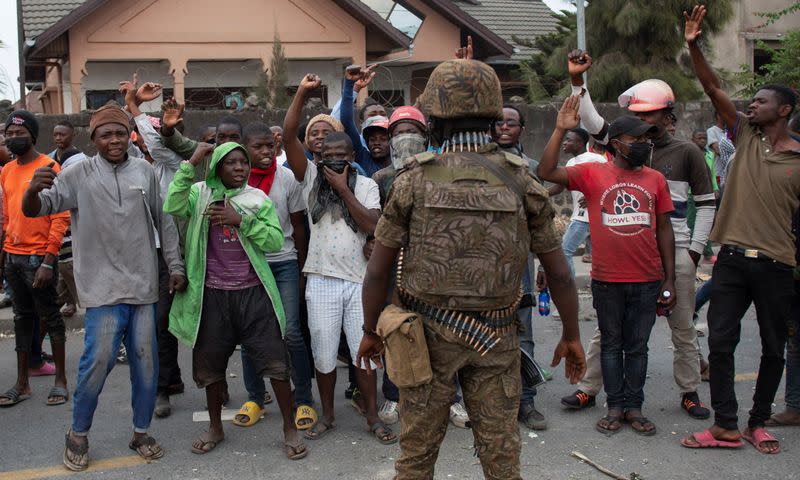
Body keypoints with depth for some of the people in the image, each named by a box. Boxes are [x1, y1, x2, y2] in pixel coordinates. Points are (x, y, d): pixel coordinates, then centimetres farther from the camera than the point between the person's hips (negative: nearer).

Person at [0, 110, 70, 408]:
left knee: (50, 317, 2)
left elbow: (61, 218, -13)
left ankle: (60, 380, 12)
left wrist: (48, 262, -17)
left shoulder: (48, 167, -9)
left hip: (39, 257, -6)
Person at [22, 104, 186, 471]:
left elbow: (163, 221, 10)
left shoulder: (145, 172, 4)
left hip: (144, 284, 3)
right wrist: (34, 190, -32)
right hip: (103, 286, -3)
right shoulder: (78, 175, -4)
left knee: (146, 362, 8)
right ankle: (78, 434, 15)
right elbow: (33, 210, -9)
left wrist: (175, 266, 8)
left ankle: (141, 432, 25)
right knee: (98, 360, -7)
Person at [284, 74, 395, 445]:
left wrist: (343, 189, -11)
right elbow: (288, 136, -6)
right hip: (321, 279, 1)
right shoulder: (310, 177, 5)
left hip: (358, 278, 0)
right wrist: (302, 93, -13)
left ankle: (373, 417, 17)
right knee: (323, 354, 8)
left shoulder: (366, 185, 4)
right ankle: (327, 416, 24)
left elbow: (372, 226, -10)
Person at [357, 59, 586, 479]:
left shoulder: (413, 181, -6)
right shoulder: (520, 181, -2)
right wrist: (572, 336, 13)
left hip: (427, 334, -1)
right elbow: (559, 273, 1)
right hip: (496, 338, 1)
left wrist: (370, 331, 10)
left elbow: (377, 271, -3)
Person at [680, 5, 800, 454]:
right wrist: (694, 46, -11)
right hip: (732, 258, 2)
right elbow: (714, 89, -1)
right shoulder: (746, 136, 6)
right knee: (720, 342, 0)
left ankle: (759, 422, 25)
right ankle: (726, 426, 9)